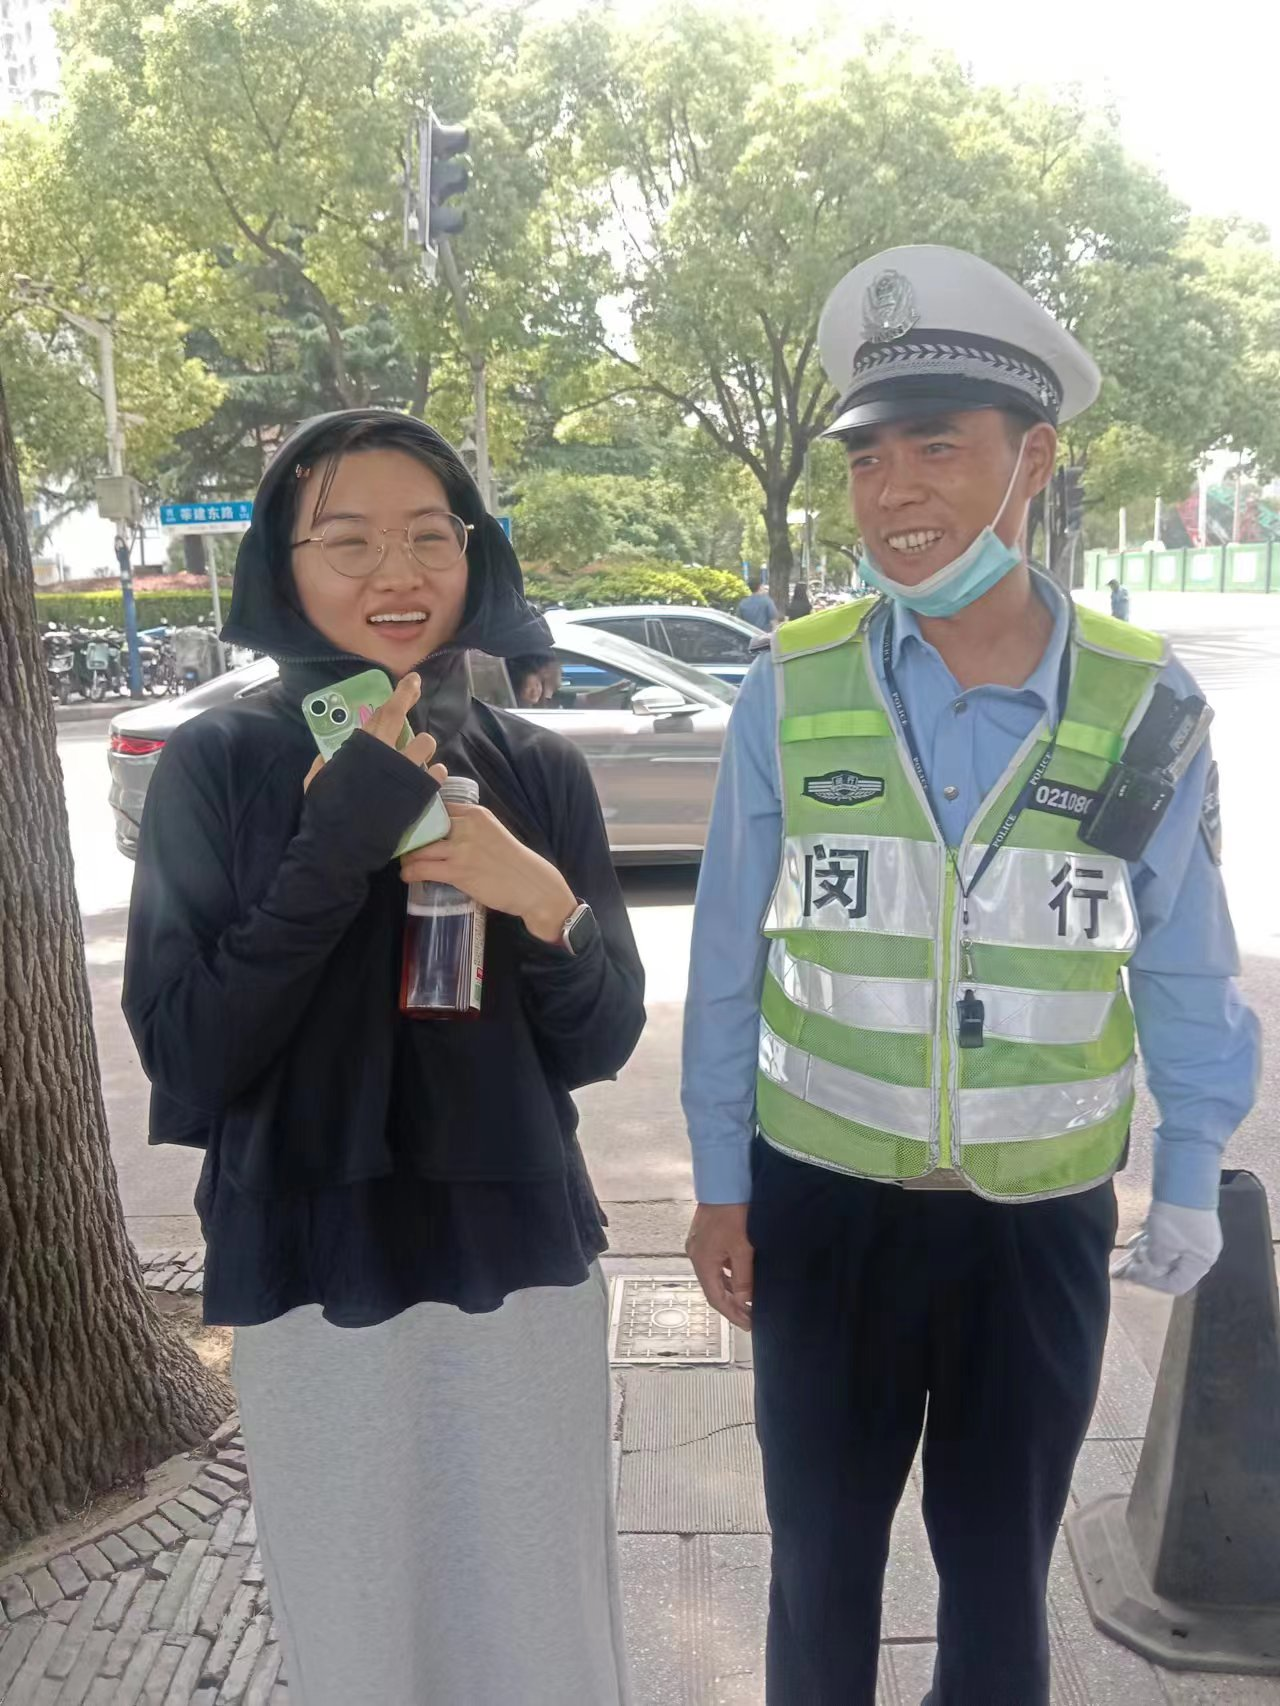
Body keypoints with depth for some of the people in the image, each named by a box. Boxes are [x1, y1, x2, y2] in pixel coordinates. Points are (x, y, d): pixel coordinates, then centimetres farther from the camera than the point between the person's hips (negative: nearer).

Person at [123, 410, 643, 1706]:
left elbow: (601, 1042, 0)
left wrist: (548, 905, -20)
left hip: (522, 1264, 2)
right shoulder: (217, 767, -8)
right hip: (312, 1279, -1)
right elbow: (185, 1061, -12)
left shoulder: (538, 771, -1)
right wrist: (336, 851, -22)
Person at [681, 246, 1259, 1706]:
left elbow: (1183, 969, 0)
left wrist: (1191, 1183, 5)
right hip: (823, 1202, 0)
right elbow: (729, 960, -4)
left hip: (1042, 1220, 0)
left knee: (1000, 1563, 21)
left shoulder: (1142, 707, -10)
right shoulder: (789, 694, -11)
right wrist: (717, 1187, 1)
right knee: (822, 1557, 20)